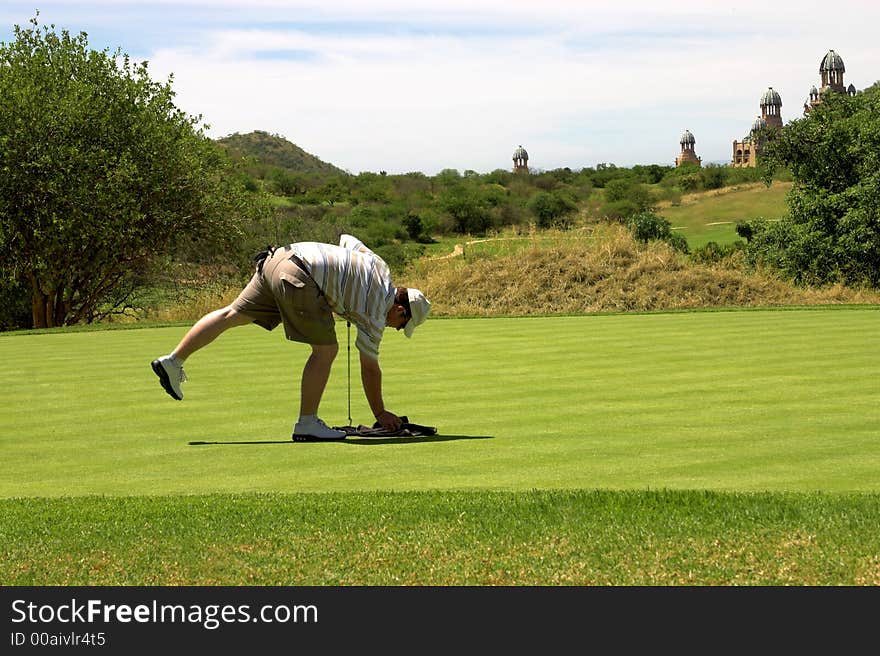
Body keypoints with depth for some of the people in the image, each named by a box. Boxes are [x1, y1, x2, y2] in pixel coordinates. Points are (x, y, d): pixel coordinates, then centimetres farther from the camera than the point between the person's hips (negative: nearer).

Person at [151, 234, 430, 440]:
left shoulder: (378, 266, 24)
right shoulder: (376, 312, 5)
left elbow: (346, 239, 39)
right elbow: (370, 368, 9)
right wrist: (380, 413, 17)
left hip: (277, 258, 9)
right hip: (299, 277, -9)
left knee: (233, 314, 13)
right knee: (325, 350, 0)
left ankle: (172, 361, 16)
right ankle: (307, 423, 4)